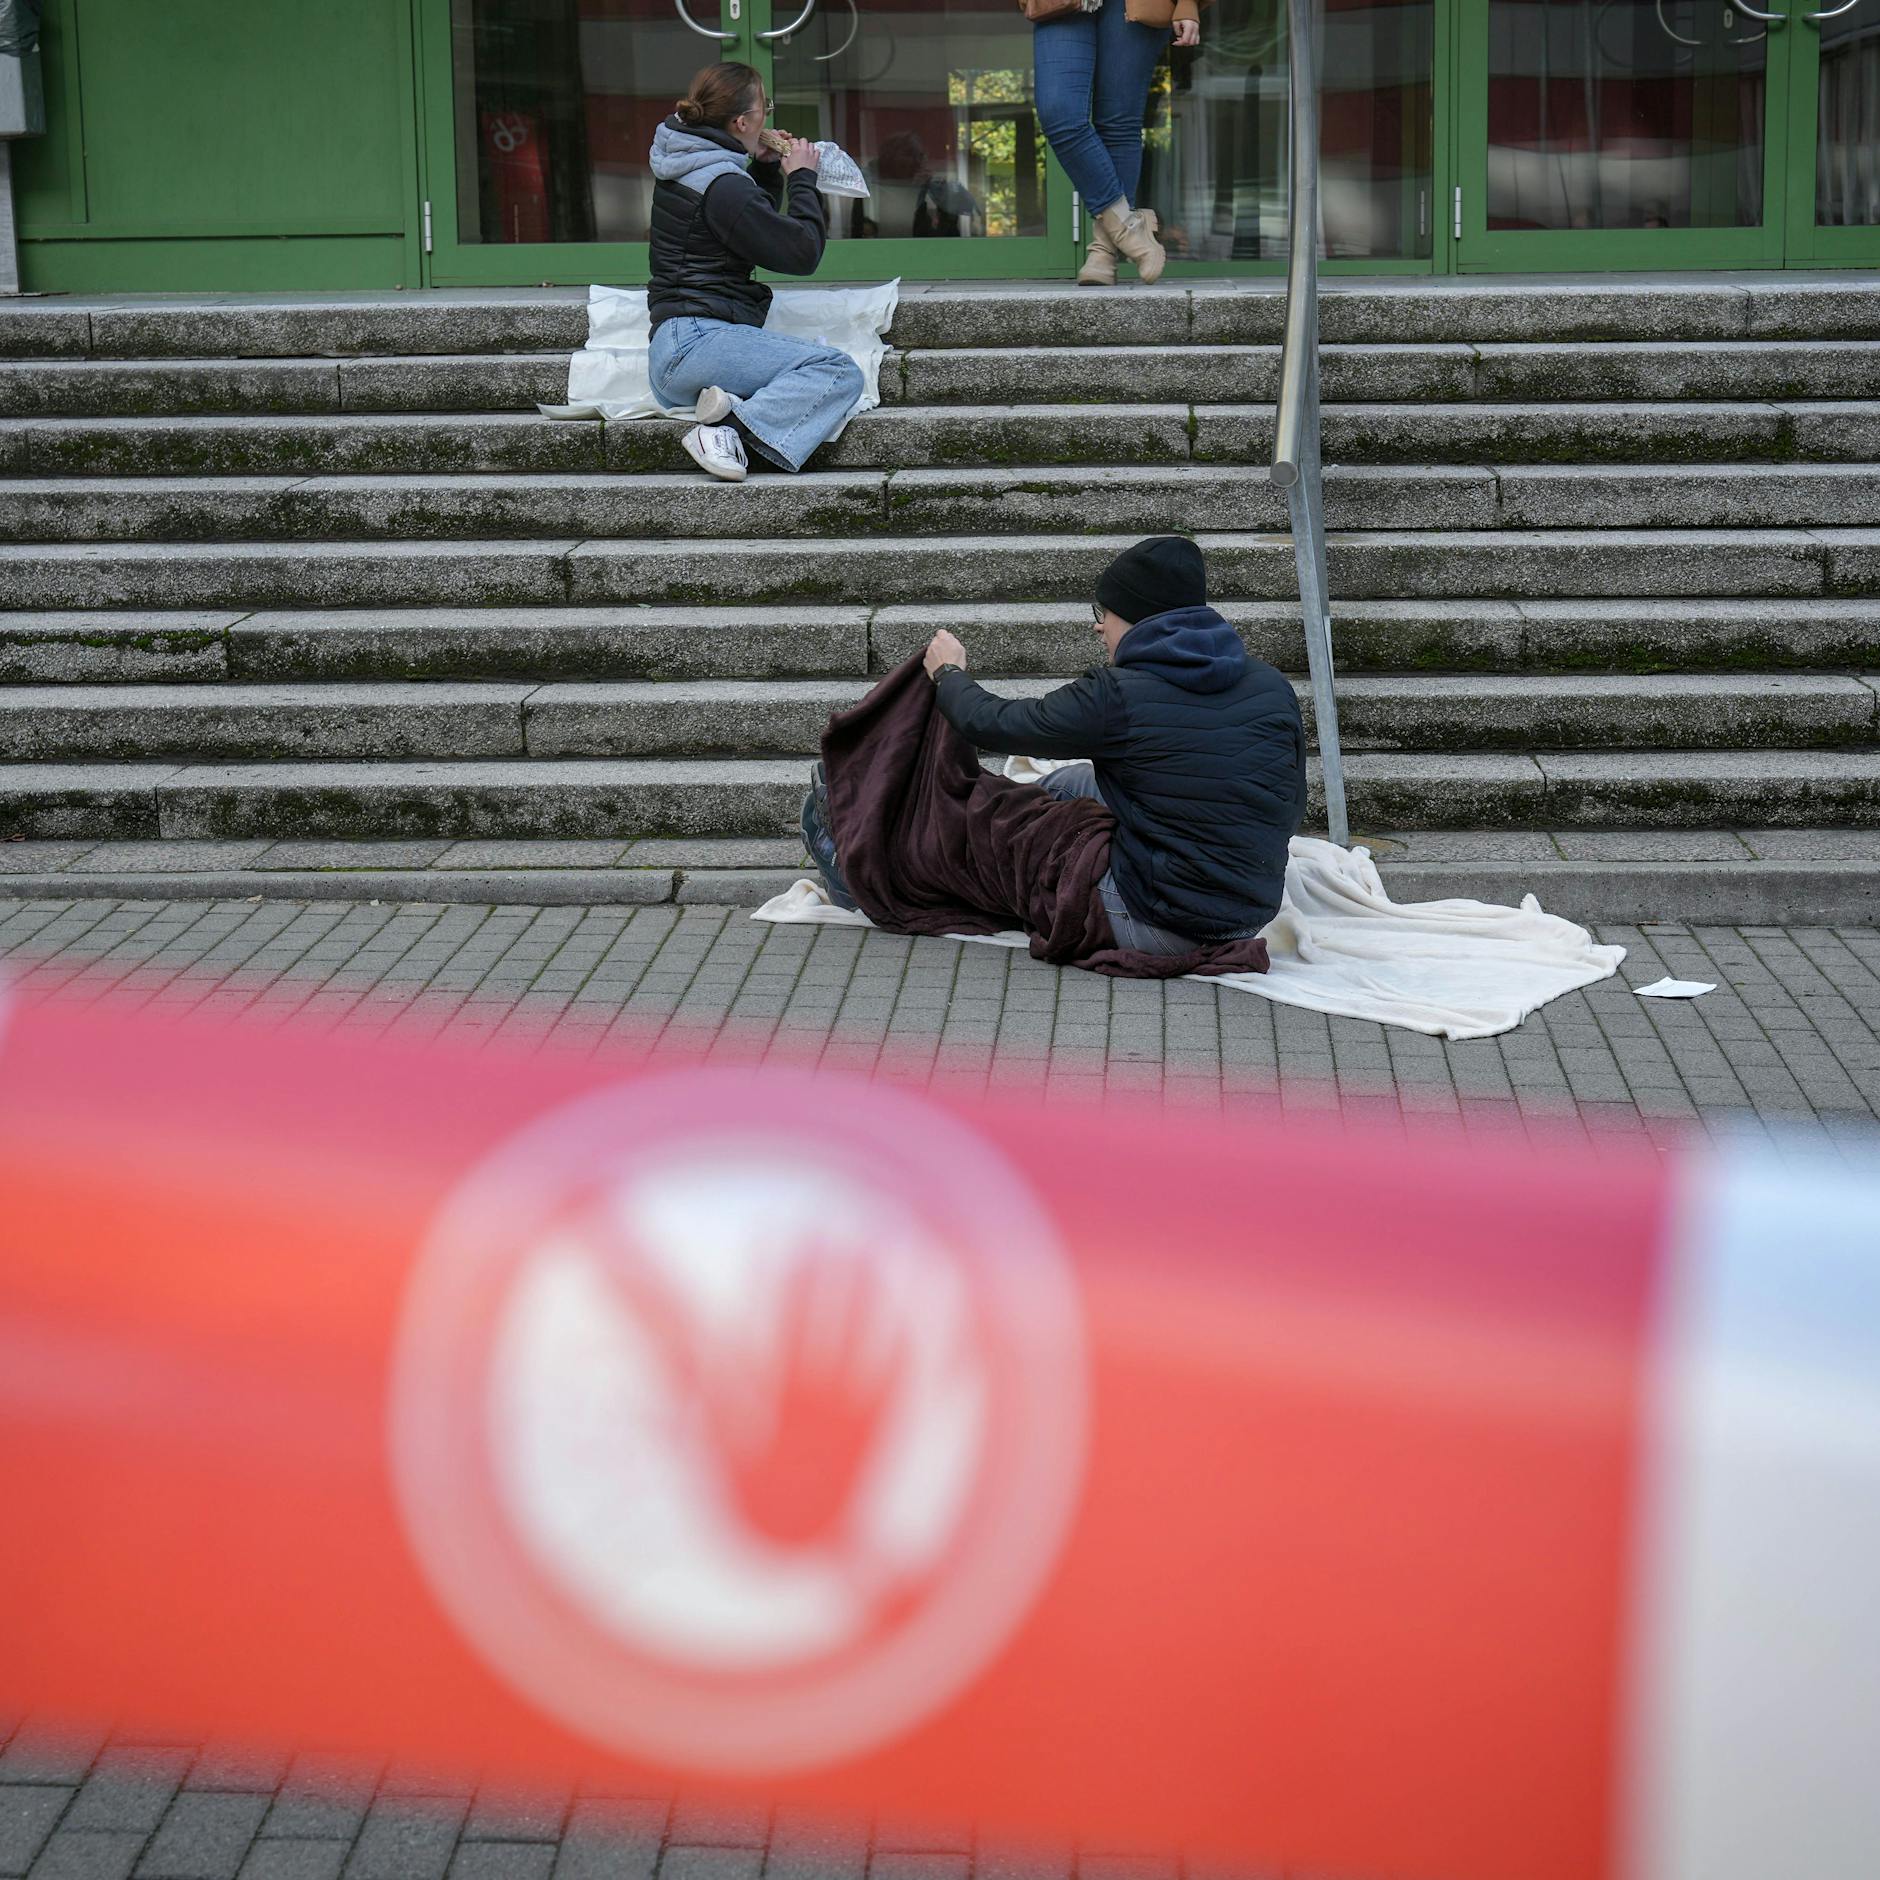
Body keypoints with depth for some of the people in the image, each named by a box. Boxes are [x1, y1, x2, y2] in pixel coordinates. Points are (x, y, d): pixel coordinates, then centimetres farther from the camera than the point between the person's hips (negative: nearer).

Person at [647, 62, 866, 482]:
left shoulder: (683, 169, 17)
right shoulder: (722, 186, -14)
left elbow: (759, 223, 34)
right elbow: (802, 252, -10)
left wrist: (767, 169, 19)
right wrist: (802, 177, 3)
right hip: (697, 341, -10)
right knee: (840, 371, -19)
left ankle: (726, 404, -20)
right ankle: (736, 424, -30)